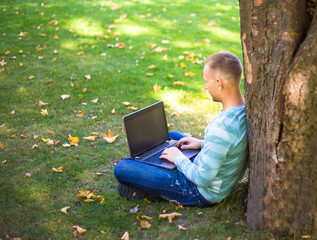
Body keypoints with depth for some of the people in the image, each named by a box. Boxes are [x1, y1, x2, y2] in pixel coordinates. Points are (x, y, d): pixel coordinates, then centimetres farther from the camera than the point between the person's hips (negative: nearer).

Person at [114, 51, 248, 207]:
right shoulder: (245, 109, -8)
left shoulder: (221, 129, -37)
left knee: (121, 168, -12)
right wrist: (203, 144, 7)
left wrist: (179, 158, -13)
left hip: (203, 193, -9)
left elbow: (203, 179, -29)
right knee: (172, 136, 31)